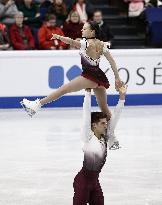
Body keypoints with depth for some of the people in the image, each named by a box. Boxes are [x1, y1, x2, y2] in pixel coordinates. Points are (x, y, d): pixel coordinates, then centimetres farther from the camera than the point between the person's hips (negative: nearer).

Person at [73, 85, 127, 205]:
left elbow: (114, 118, 4)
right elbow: (87, 113, -14)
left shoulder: (105, 138, 6)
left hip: (95, 181, 7)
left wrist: (122, 97, -1)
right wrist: (88, 92, -15)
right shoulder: (88, 137, -11)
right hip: (83, 180, -7)